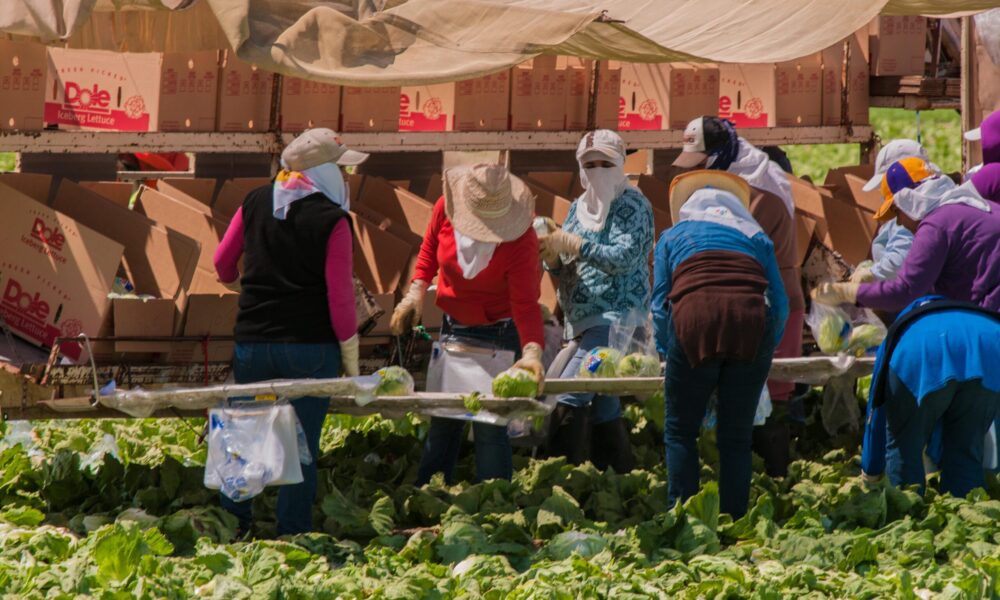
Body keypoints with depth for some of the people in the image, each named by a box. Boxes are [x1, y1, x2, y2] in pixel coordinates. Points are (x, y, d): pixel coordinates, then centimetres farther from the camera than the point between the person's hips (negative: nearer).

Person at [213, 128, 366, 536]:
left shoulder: (255, 204, 4)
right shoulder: (332, 220, -10)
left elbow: (222, 264, 13)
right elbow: (340, 295, -11)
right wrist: (350, 356, -1)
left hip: (253, 342, 4)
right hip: (311, 345, -4)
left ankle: (233, 527, 22)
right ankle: (292, 537, 3)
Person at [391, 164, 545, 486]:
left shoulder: (521, 240, -27)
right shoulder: (445, 209, -15)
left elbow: (526, 303, -31)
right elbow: (430, 251, 6)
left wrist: (532, 351, -45)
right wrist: (417, 290, -8)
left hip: (499, 333, -5)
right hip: (453, 327, 5)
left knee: (489, 423, -10)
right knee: (443, 418, 16)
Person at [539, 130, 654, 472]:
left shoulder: (632, 205, -5)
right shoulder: (579, 207, 16)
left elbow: (624, 258, -19)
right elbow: (562, 269, 16)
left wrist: (572, 244, -25)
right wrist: (552, 255, -8)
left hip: (616, 319, -8)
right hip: (582, 324, 8)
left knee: (568, 399, -20)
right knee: (603, 407, 12)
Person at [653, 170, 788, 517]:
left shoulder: (672, 237, 26)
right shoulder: (755, 236, 29)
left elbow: (660, 303, 14)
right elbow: (780, 303, 20)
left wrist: (668, 352, 20)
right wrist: (765, 348, 29)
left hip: (693, 321, -1)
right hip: (752, 321, 2)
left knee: (681, 431, 6)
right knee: (737, 435, 8)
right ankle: (734, 520, 4)